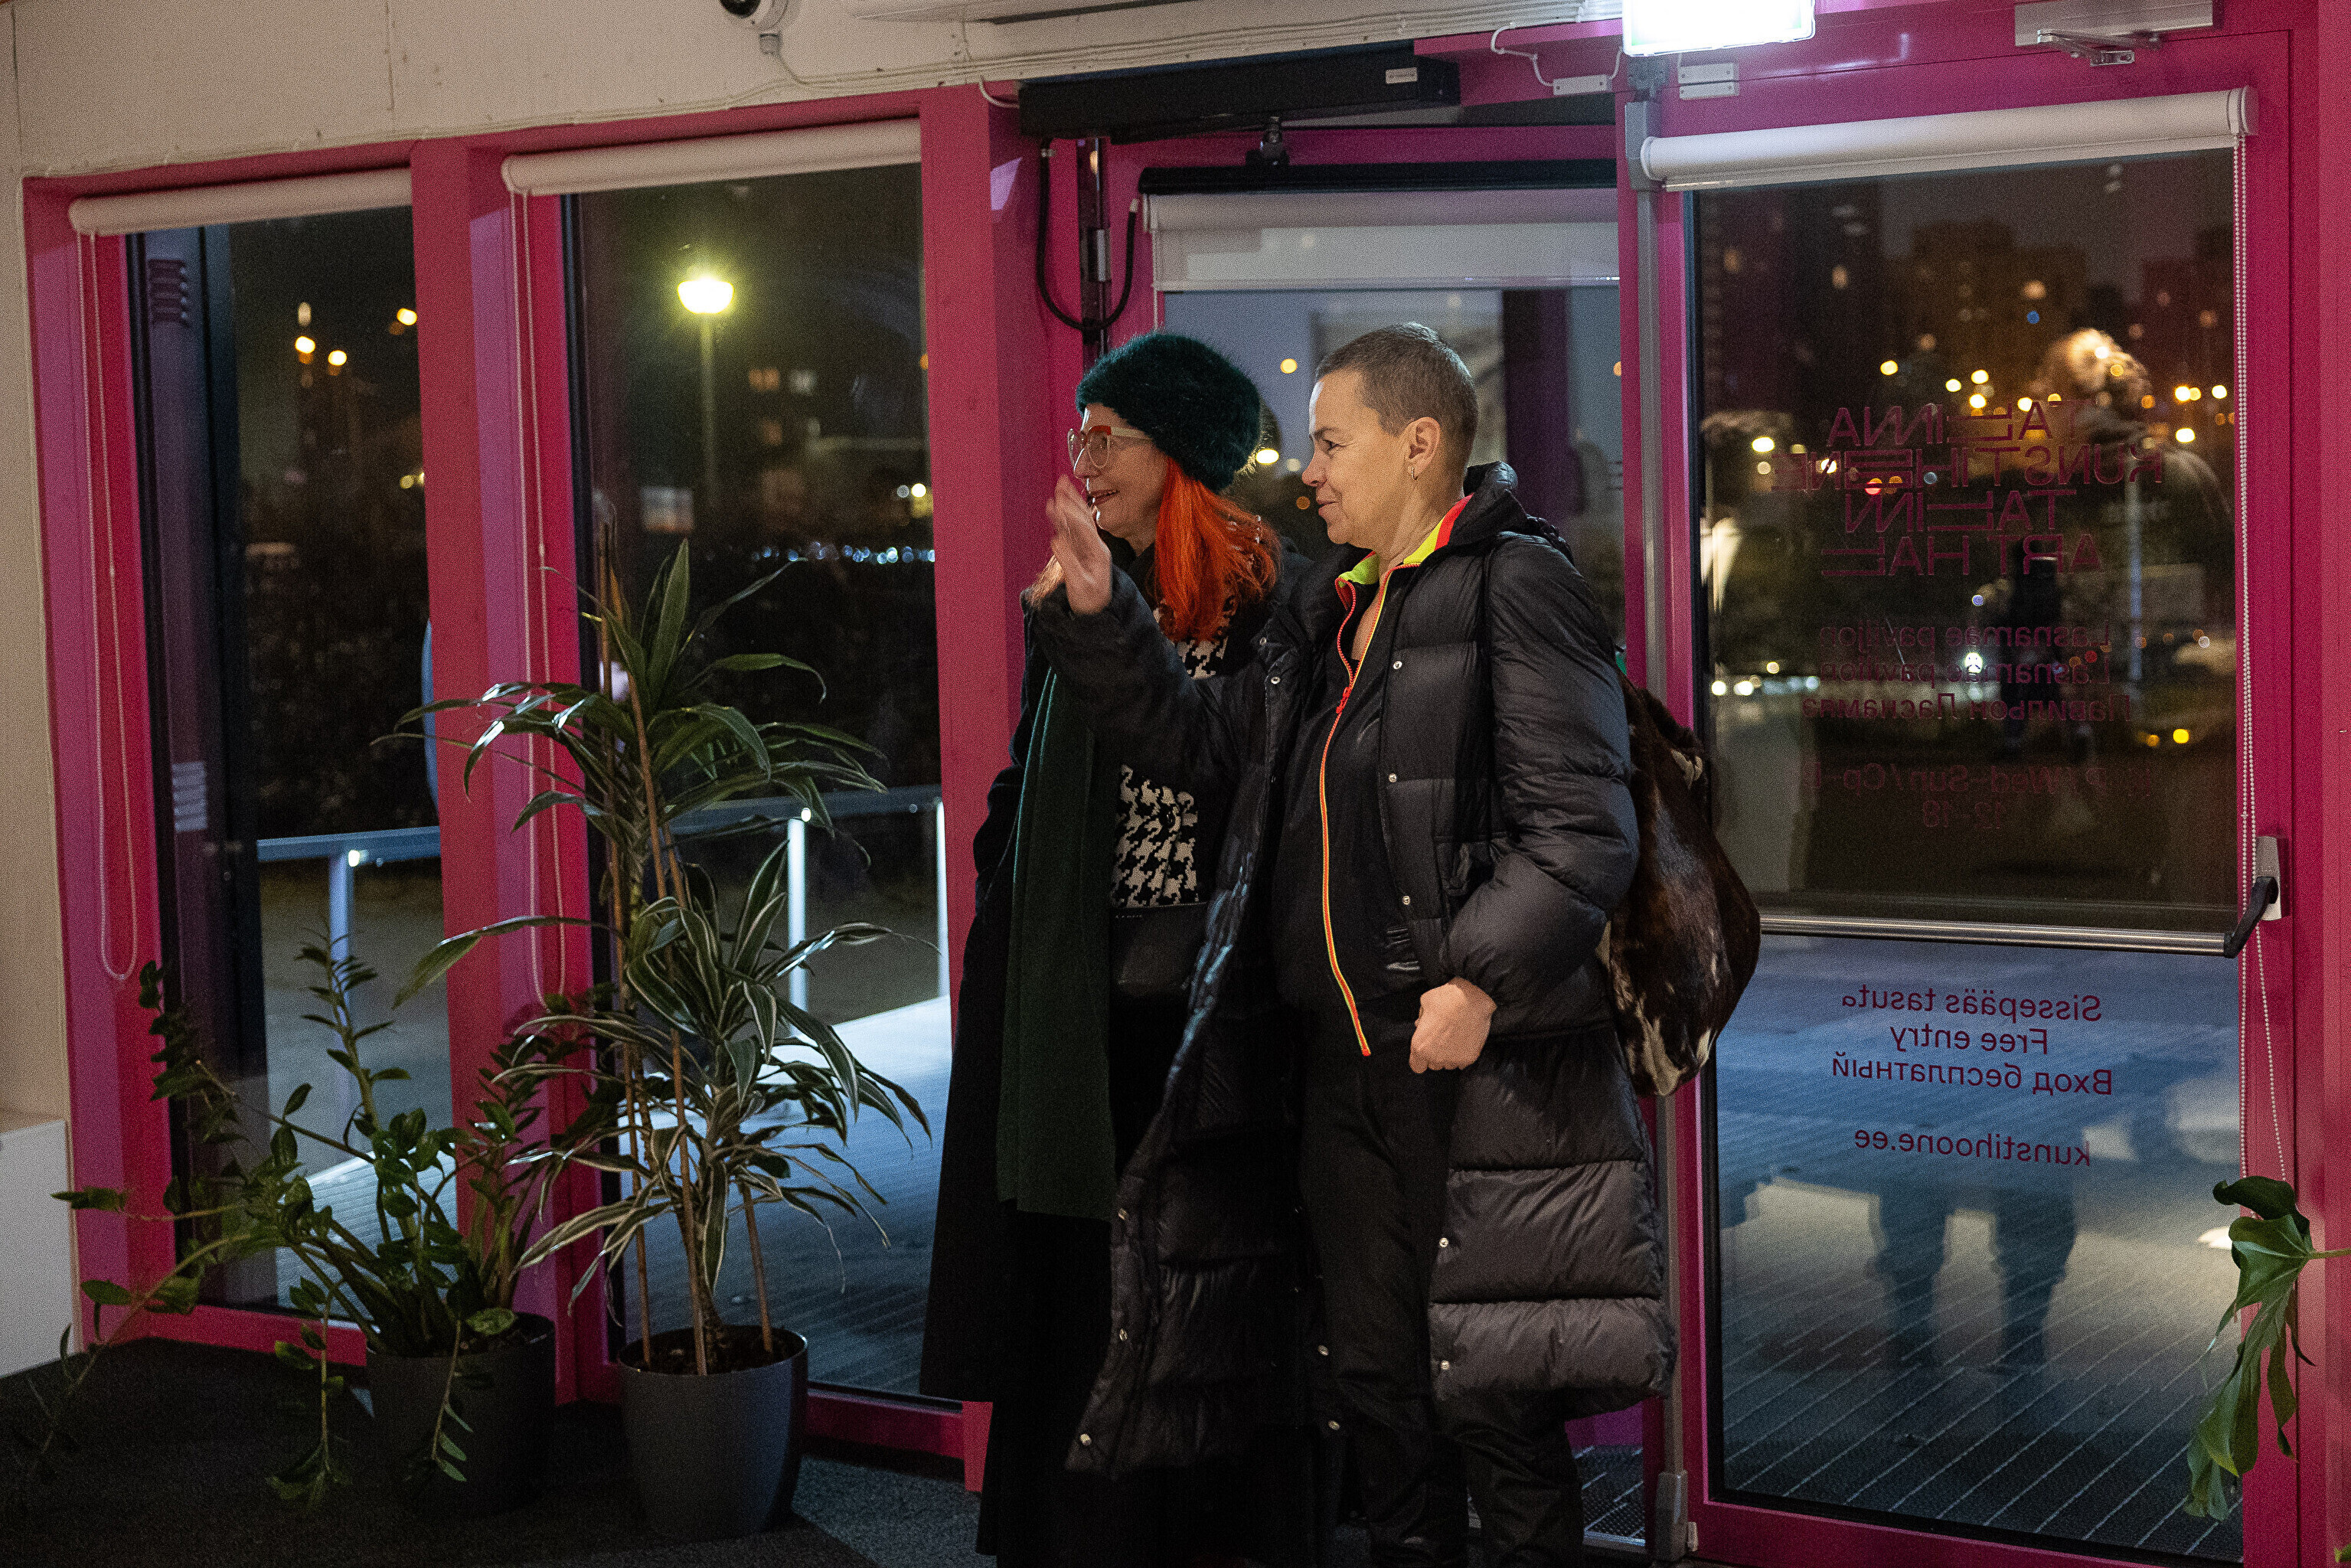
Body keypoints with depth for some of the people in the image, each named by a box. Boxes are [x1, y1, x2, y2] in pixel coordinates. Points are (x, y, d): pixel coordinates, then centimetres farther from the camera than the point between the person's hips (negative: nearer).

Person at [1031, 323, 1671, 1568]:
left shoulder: (1516, 586, -8)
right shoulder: (1323, 616, 18)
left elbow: (1583, 825, -15)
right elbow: (1203, 743, 26)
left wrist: (1483, 977, -25)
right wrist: (1097, 617, 15)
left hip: (1482, 1063, -8)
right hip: (1343, 1066, 8)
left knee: (1489, 1392, -3)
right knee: (1373, 1381, 16)